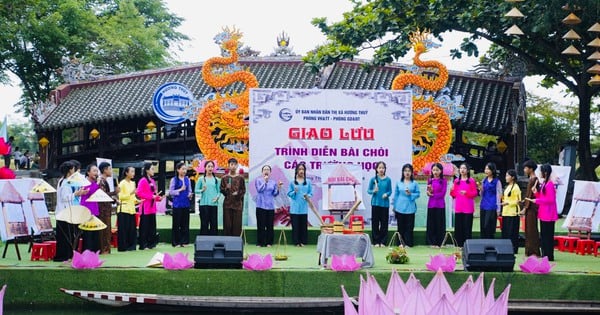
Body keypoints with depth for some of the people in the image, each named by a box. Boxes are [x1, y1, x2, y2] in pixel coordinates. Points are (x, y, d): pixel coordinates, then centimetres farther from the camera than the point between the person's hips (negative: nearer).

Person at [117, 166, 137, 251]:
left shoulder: (133, 183, 15)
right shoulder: (122, 183, -6)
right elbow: (120, 196, -12)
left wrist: (136, 200, 3)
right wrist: (130, 193, -21)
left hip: (131, 209, 7)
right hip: (124, 209, -7)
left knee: (132, 228, 4)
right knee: (124, 228, -6)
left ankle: (131, 246, 10)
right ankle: (123, 246, -2)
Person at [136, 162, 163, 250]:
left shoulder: (152, 181, 16)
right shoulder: (142, 181, -9)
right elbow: (139, 193, -17)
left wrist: (158, 197, 1)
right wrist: (151, 196, -20)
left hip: (152, 207, 8)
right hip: (145, 208, -8)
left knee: (152, 226, 8)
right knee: (144, 226, -6)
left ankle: (150, 243, 14)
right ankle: (142, 244, -2)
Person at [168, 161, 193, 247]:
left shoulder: (187, 179, 11)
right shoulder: (174, 180, 0)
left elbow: (190, 191, 12)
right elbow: (170, 192, -4)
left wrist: (190, 195, -8)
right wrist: (180, 190, -13)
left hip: (186, 204, 4)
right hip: (177, 204, -4)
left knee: (185, 224, 5)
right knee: (176, 224, -1)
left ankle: (184, 241, 12)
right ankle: (175, 242, 6)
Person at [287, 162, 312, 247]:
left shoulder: (308, 182, 6)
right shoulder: (292, 182, 3)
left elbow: (311, 193, 6)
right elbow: (289, 193, 4)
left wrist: (308, 196, -15)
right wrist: (294, 192, -16)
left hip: (304, 207, 1)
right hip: (295, 207, -1)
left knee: (304, 224, 2)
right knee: (295, 224, 0)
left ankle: (303, 241, 10)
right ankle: (296, 241, 7)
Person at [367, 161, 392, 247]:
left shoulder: (388, 180, 3)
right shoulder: (373, 179, 0)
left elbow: (390, 191, 8)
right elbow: (368, 190, 4)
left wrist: (387, 194, -13)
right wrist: (373, 191, -15)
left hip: (385, 204, 1)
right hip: (375, 203, -1)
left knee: (384, 223, 2)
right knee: (375, 222, 1)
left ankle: (383, 242, 10)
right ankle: (376, 241, 9)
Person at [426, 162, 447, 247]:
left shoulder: (443, 180, -1)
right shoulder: (430, 180, 9)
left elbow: (443, 193, -7)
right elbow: (428, 193, 7)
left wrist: (432, 194, -5)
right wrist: (430, 191, -15)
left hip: (440, 205, -3)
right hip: (431, 205, 3)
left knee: (439, 224, 0)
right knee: (431, 224, 4)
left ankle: (439, 243, 4)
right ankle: (432, 242, 9)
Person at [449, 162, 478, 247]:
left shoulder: (471, 181, 0)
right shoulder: (456, 181, 12)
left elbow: (475, 193, -2)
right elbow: (454, 195, 15)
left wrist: (466, 193, -17)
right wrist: (452, 191, -6)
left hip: (468, 208, -4)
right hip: (458, 208, 4)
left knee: (467, 227, -4)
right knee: (458, 227, 3)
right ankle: (459, 244, 9)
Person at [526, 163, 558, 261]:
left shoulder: (550, 184, -16)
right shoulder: (543, 183, 13)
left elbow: (550, 199, -20)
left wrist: (537, 201, -16)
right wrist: (536, 193, 1)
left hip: (548, 215, -10)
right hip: (543, 214, 10)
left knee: (548, 235, -4)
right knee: (543, 235, 13)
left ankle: (549, 256, 0)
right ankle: (545, 255, 19)